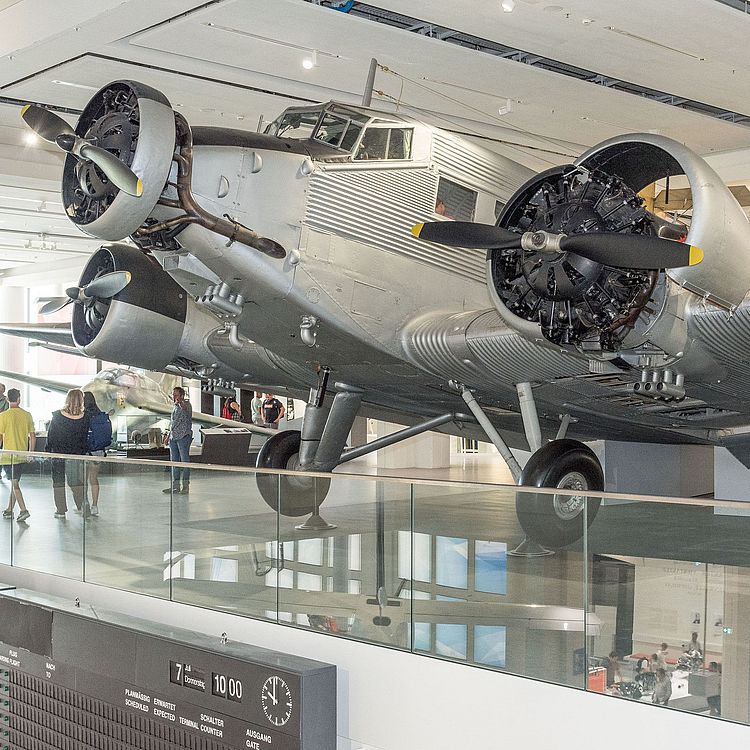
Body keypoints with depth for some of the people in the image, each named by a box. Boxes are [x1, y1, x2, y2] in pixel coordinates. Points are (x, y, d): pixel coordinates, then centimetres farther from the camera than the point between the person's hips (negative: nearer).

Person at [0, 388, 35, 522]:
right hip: (22, 456, 5)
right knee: (15, 482, 16)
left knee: (14, 483, -3)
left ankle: (23, 510, -14)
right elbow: (33, 436, 5)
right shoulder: (27, 415, 2)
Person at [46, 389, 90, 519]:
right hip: (77, 454, 1)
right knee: (77, 482, 13)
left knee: (58, 482, 11)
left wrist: (48, 450, 9)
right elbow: (85, 437, 0)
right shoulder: (84, 417, -9)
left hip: (58, 454, -1)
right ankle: (83, 505, 0)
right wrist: (83, 452, 12)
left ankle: (61, 510, 13)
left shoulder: (57, 416, -10)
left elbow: (50, 435, -2)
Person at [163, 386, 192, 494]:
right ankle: (175, 485, 15)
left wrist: (180, 403, -53)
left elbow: (186, 410, -32)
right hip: (173, 437, 8)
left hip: (184, 436, -8)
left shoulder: (186, 404, -6)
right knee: (174, 461, 9)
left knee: (184, 460, -5)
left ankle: (186, 486, -2)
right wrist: (168, 435, 23)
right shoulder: (175, 407, 17)